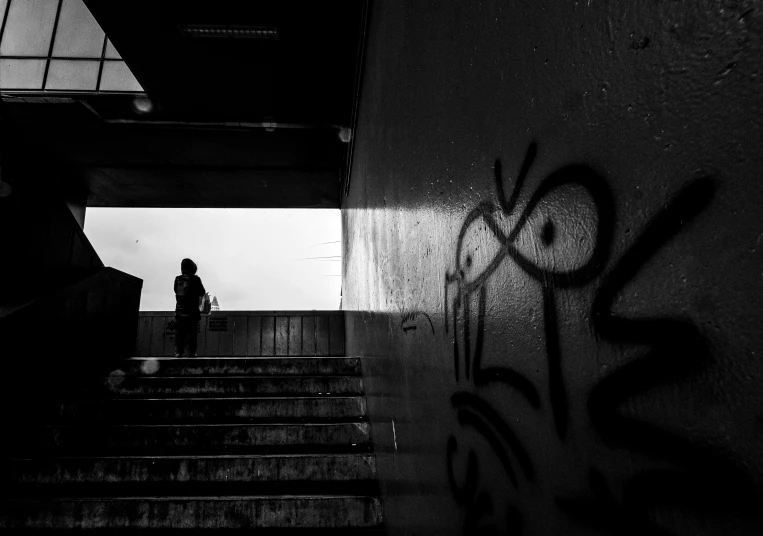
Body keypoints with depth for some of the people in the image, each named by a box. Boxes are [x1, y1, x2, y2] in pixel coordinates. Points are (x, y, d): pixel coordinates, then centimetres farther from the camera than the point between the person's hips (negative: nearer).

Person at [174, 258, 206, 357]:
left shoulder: (177, 279, 3)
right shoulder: (195, 279, -7)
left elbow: (176, 291, 12)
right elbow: (202, 293, 1)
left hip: (179, 312, 3)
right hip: (192, 312, -3)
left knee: (179, 332, 9)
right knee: (192, 333, 2)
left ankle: (178, 352, 4)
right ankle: (191, 353, 0)